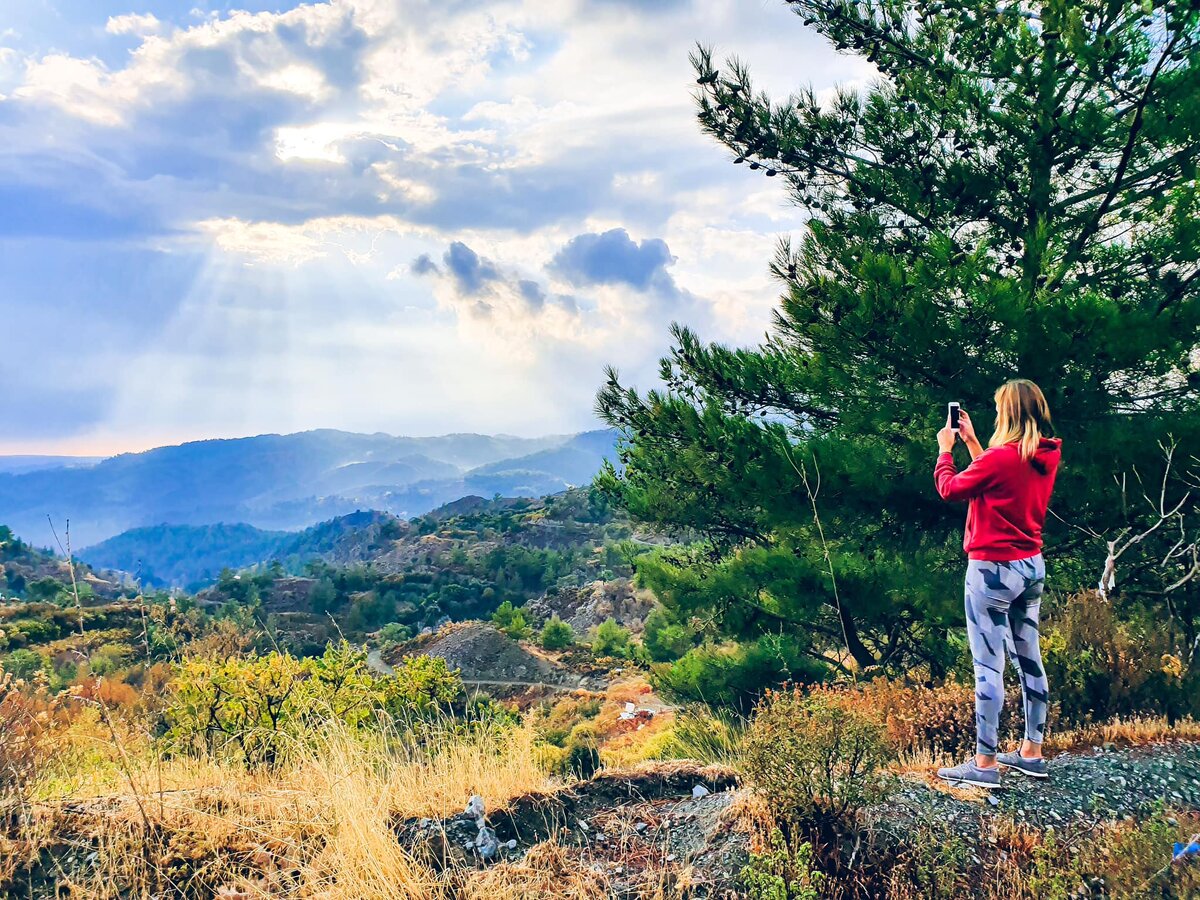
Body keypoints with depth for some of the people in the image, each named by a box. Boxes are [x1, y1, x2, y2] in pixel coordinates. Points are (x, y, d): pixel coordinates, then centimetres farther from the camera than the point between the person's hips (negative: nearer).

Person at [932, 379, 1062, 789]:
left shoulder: (1002, 456, -21)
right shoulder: (1047, 456, 3)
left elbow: (950, 489, -8)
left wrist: (945, 449, 8)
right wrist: (971, 441, 18)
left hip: (993, 570, -9)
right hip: (1031, 568, 9)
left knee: (988, 667, -4)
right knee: (1028, 660, 15)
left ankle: (985, 763, 2)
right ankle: (1031, 752, 25)